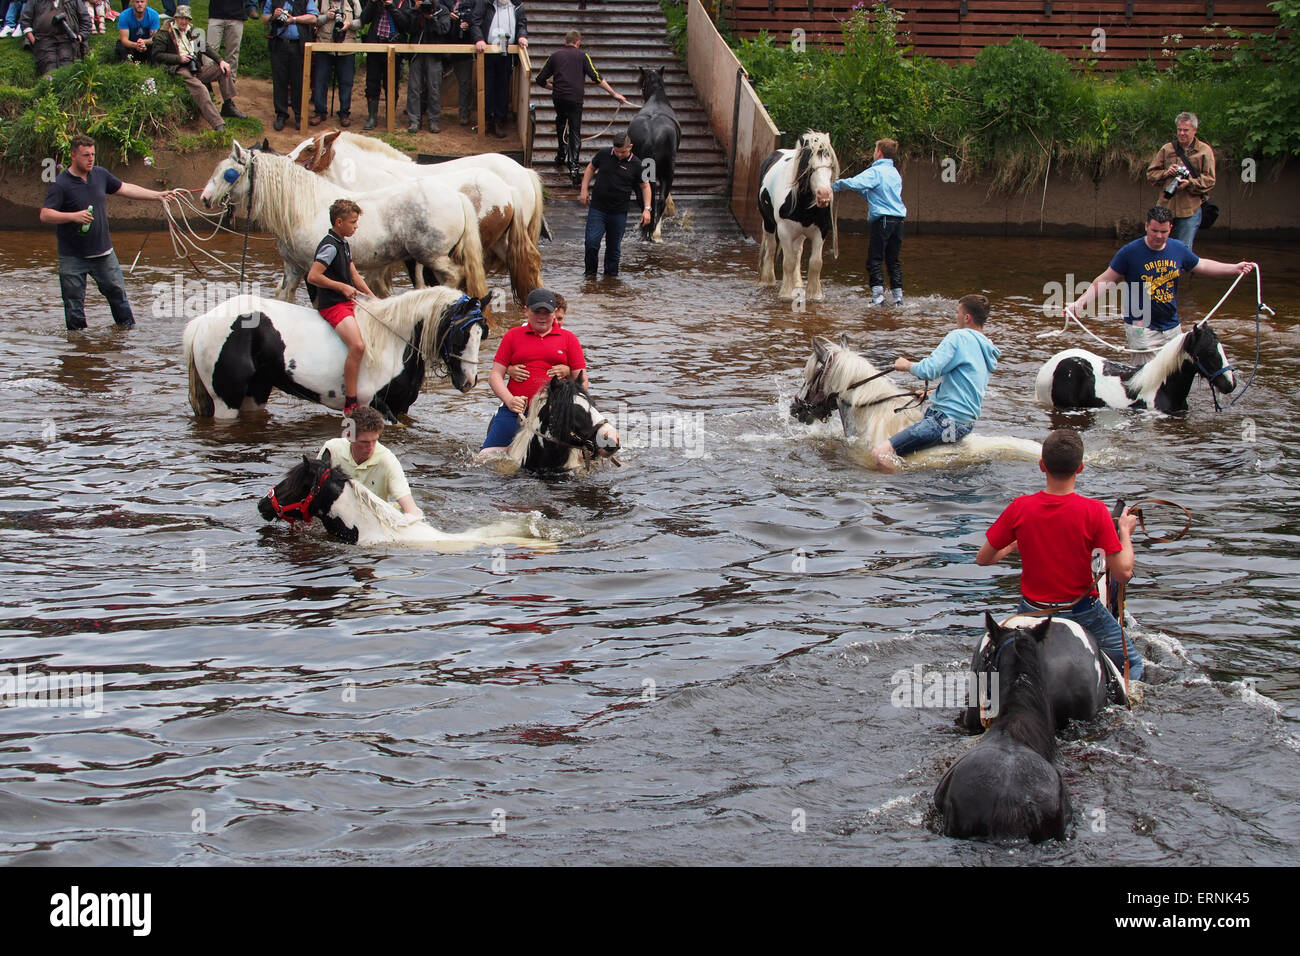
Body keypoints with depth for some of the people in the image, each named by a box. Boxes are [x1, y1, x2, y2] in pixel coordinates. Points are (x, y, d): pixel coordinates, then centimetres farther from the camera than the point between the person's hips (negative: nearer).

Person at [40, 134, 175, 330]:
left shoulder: (100, 174, 4)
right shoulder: (61, 184, -14)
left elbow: (125, 189, 17)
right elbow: (45, 215, -20)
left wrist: (157, 195, 16)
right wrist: (74, 216, -33)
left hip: (103, 252, 5)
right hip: (72, 257, -5)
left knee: (117, 291, 13)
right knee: (74, 303, 2)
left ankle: (128, 327, 30)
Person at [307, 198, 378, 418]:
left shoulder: (344, 244, 15)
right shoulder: (329, 246, -15)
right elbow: (313, 276, -23)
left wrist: (372, 297, 15)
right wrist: (343, 287, -18)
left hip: (348, 302, 10)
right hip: (332, 306, -10)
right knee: (358, 346, -27)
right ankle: (350, 404, -23)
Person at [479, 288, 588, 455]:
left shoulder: (569, 339, 11)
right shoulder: (512, 336, 12)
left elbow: (581, 380, 9)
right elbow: (495, 375, 8)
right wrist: (509, 400, -10)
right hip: (515, 410, 1)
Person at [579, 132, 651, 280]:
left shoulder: (635, 165, -4)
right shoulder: (604, 154, -2)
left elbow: (645, 186, 5)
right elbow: (591, 168, 15)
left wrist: (647, 209, -4)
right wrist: (584, 190, 7)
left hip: (619, 212, 0)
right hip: (597, 208, 0)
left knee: (614, 246, 8)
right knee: (591, 241, -8)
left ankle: (611, 273, 25)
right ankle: (590, 272, 9)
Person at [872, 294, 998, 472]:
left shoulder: (959, 337, -12)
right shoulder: (987, 348, 16)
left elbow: (928, 371, -19)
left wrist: (906, 365, 0)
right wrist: (931, 393, 32)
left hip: (948, 422, -11)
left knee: (880, 453, -21)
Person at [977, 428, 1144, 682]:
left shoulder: (1020, 508, -12)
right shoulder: (1094, 511, -19)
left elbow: (983, 559, -2)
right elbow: (1123, 573, -17)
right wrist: (1125, 532, 0)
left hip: (1032, 612, 2)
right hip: (1082, 611, -2)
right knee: (1133, 666, 16)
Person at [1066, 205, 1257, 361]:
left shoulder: (1178, 249, 3)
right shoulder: (1130, 252, -11)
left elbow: (1202, 266, 20)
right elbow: (1106, 280, -7)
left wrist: (1235, 268, 16)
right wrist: (1079, 303, -15)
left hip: (1172, 327, 5)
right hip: (1141, 328, -5)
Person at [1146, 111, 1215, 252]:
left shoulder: (1205, 151, 2)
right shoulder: (1167, 149, 10)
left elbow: (1209, 180, -2)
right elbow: (1151, 174, 13)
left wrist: (1190, 183, -18)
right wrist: (1166, 173, -8)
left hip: (1190, 210, -3)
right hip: (1166, 207, 3)